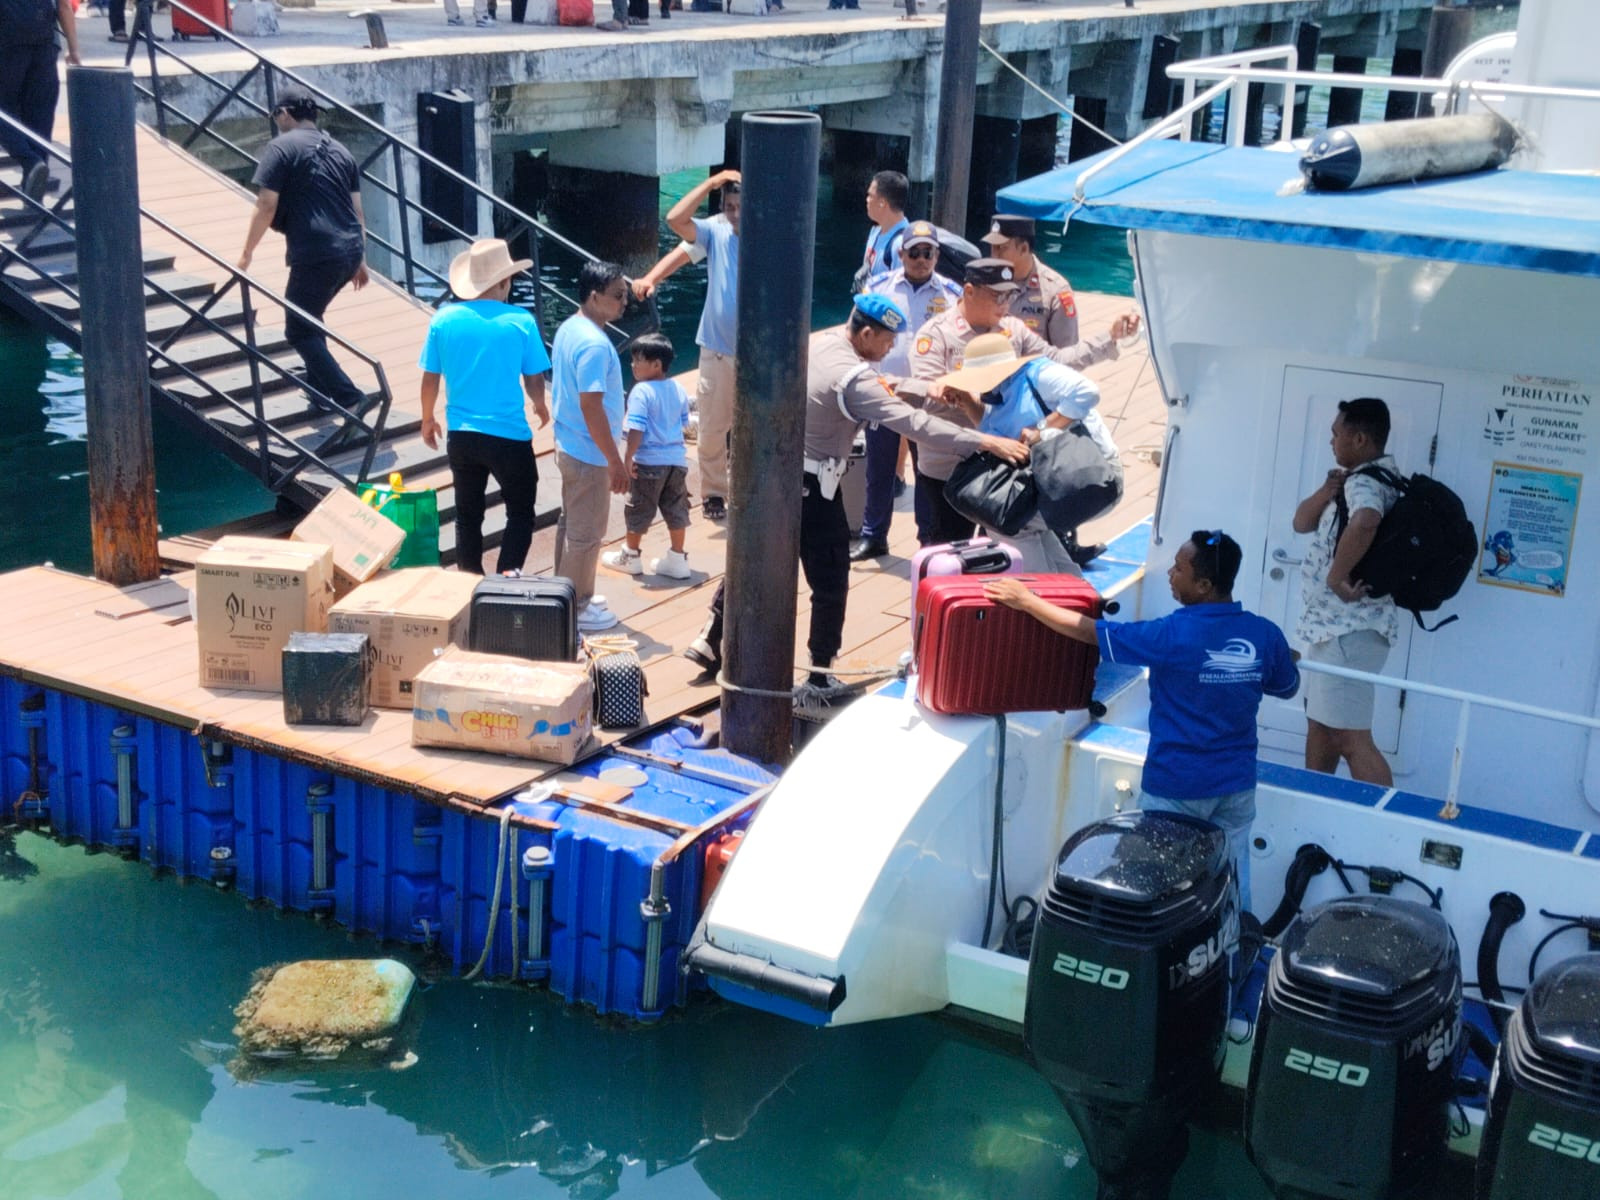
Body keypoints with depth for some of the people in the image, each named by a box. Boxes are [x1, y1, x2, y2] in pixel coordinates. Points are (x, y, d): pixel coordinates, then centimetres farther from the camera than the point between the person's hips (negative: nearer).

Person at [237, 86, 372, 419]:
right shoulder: (338, 150, 18)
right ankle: (321, 393, 28)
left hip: (315, 255, -8)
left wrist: (247, 252, 1)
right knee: (310, 318, 25)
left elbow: (266, 206, -8)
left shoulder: (281, 148, -3)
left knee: (299, 331, 1)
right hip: (351, 251, 8)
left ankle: (350, 398, -9)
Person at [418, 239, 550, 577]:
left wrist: (428, 419, 19)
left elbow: (430, 379, 2)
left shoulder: (444, 319, -3)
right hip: (509, 437, -3)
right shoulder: (520, 321, -10)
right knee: (521, 512, 11)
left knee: (468, 515, 17)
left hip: (461, 436, 3)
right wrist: (540, 408, 18)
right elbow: (534, 380, -4)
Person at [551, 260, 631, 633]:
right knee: (586, 533, 3)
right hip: (589, 454, -10)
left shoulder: (568, 329, 6)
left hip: (569, 445, 10)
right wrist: (616, 462, -21)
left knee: (570, 523, 20)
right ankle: (577, 609, 13)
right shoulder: (594, 345, -25)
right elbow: (591, 407, -27)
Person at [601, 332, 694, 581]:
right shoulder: (679, 389, 4)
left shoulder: (641, 392, -17)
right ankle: (678, 560, 18)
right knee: (676, 510, 13)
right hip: (677, 460, 6)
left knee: (639, 510, 10)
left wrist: (628, 458, -15)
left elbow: (636, 430, -21)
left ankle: (630, 556, 24)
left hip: (649, 462, -6)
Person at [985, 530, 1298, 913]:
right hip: (1238, 784, 5)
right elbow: (1288, 688, 11)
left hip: (1176, 788, -4)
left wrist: (1026, 601, -3)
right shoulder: (1266, 635, -8)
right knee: (1232, 880, 16)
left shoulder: (1173, 636, -21)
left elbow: (1087, 631, -14)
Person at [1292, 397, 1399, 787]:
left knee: (1351, 738, -12)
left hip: (1349, 630, -11)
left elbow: (1364, 523, -41)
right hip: (1335, 626, 11)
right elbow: (1302, 522, 14)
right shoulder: (1358, 479, 16)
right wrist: (1327, 491, -5)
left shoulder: (1364, 481, -17)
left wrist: (1337, 577, -29)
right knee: (1320, 725, 20)